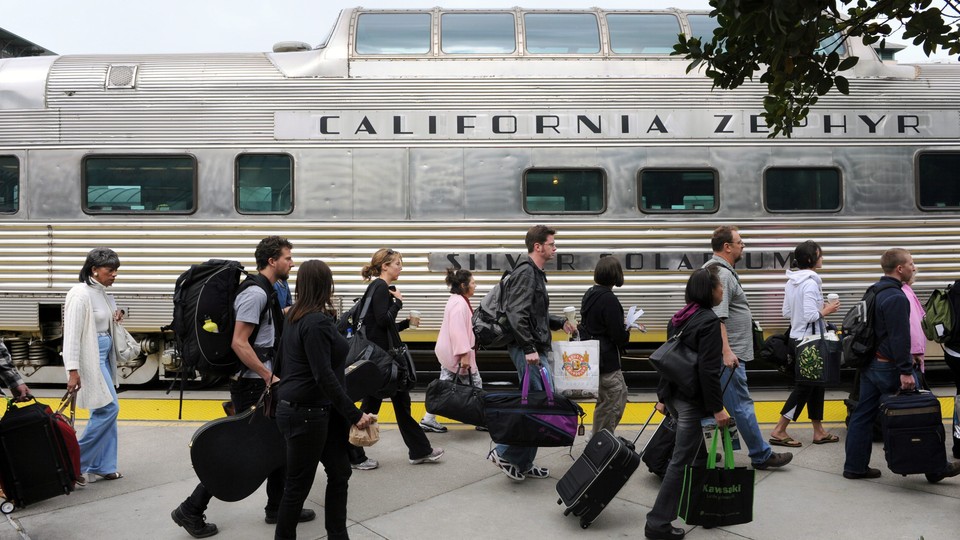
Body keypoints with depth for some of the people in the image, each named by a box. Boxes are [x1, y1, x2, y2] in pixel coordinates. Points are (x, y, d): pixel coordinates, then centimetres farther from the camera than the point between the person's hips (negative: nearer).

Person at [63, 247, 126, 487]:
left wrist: (117, 318, 6)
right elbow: (72, 334, -19)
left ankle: (102, 466, 20)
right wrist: (73, 371, -23)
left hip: (104, 356, 9)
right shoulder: (80, 294, -15)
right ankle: (76, 462, 4)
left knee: (106, 410, 11)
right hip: (90, 358, -9)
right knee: (109, 408, -8)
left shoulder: (103, 294, 11)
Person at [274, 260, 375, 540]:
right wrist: (355, 414, -20)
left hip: (315, 411, 10)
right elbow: (324, 376, -24)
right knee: (298, 484, 4)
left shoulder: (295, 317, 9)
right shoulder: (317, 322, -20)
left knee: (339, 471, 15)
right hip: (305, 413, -10)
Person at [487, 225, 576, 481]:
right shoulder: (525, 272, -13)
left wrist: (560, 322, 15)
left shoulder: (536, 273, 19)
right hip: (528, 350, -10)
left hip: (537, 349, 10)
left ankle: (523, 463, 18)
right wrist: (529, 349, -24)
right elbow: (516, 314, -22)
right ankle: (505, 453, -2)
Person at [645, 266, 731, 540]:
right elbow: (708, 370, -22)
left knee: (696, 451, 24)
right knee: (682, 461, -3)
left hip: (673, 393, 9)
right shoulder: (709, 321, -17)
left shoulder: (680, 317, 10)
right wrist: (718, 408, -18)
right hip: (692, 399, -9)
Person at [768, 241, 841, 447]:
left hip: (796, 338, 9)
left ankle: (819, 431, 23)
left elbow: (786, 312, 12)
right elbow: (810, 315, -26)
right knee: (805, 386, -1)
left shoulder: (791, 282, 7)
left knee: (815, 383, 15)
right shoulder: (810, 283, -20)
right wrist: (826, 311, -9)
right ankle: (779, 431, 2)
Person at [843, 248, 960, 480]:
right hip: (889, 368, -9)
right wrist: (905, 371, -21)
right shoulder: (896, 298, -18)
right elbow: (900, 338, -22)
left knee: (863, 414, 9)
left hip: (869, 364, 9)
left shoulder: (874, 292, 13)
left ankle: (855, 467, 13)